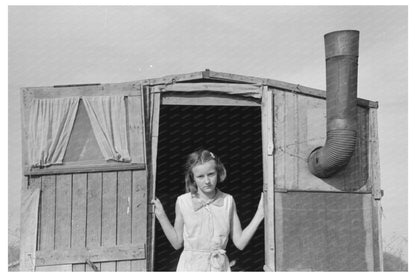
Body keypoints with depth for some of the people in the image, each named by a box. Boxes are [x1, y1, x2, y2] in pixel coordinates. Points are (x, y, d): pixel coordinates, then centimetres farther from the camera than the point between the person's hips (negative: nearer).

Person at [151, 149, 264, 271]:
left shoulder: (228, 201, 2)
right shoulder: (183, 202, -2)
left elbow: (240, 243, 2)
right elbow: (177, 243, 4)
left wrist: (259, 215, -3)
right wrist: (161, 216, -3)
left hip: (220, 266, 1)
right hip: (191, 267, -1)